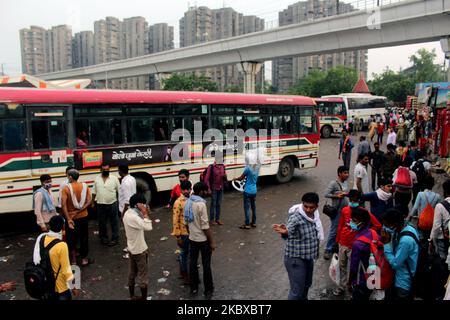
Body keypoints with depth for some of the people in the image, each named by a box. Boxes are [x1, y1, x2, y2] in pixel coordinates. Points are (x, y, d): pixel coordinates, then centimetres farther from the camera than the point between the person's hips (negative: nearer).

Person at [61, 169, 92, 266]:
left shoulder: (66, 188, -13)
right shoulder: (84, 186, -3)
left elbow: (64, 205, -18)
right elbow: (89, 201, -11)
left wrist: (68, 219, -17)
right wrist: (81, 209, -13)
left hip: (71, 217, -2)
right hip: (83, 216, 2)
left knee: (71, 239, 13)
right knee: (84, 237, 14)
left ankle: (73, 260, 22)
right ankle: (84, 259, 23)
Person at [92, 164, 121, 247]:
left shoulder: (114, 178, -4)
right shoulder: (97, 179, 4)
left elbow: (119, 191, 0)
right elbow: (94, 192, 9)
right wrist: (92, 202, 6)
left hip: (112, 204, -2)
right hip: (100, 205, 3)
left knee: (114, 222, 5)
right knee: (102, 223, 12)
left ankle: (114, 239, 14)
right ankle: (103, 238, 26)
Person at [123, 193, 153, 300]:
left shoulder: (129, 213, 2)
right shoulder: (133, 217, -29)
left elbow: (141, 225, 8)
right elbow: (148, 227, -30)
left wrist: (144, 214, -3)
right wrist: (145, 214, -24)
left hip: (132, 248, 10)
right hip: (139, 250, -10)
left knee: (132, 273, 20)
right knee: (143, 274, 5)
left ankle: (132, 296, 34)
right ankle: (144, 298, 17)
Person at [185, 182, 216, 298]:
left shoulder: (187, 202, 0)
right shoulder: (201, 204, -24)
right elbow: (205, 226, -22)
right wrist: (212, 241, -14)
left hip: (192, 238, 7)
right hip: (203, 239, -7)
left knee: (192, 263, 15)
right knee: (206, 265, 7)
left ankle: (193, 288, 28)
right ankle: (208, 290, 19)